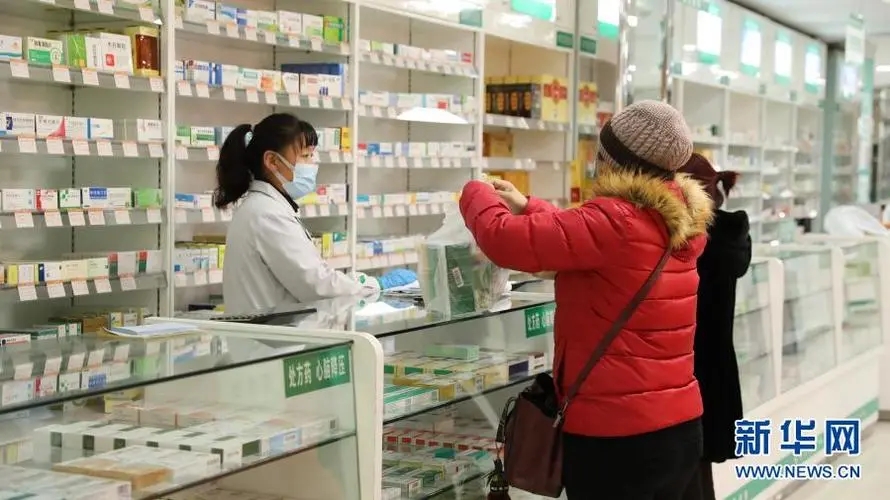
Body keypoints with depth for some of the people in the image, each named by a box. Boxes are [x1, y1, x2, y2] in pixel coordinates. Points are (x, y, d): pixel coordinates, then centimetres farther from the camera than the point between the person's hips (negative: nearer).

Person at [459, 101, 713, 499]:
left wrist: (477, 193, 2)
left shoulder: (615, 222, -20)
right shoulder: (681, 223, 5)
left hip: (616, 436, -8)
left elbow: (503, 239, -18)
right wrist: (528, 208, 27)